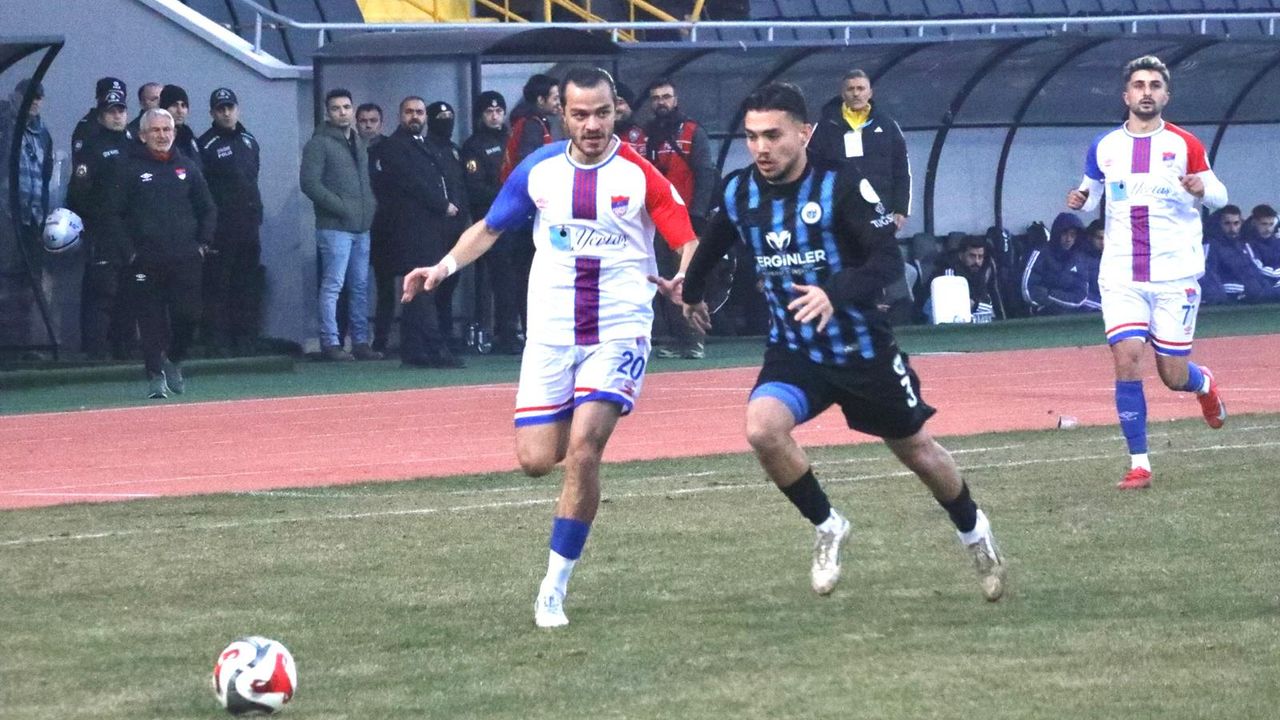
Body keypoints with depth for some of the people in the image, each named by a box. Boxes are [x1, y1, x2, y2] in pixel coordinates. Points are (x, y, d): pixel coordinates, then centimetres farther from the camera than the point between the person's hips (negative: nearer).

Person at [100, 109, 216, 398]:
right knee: (151, 320, -2)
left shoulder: (187, 168, 11)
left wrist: (203, 244, 8)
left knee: (188, 316, -3)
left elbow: (208, 209, 19)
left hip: (185, 259, 2)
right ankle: (156, 377, 4)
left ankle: (174, 361, 21)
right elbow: (112, 215, 0)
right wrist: (128, 251, -7)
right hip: (146, 262, -2)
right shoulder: (130, 169, 1)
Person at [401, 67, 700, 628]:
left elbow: (690, 244, -7)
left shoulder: (640, 175, -6)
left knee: (583, 450, -18)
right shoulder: (539, 170, 3)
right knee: (536, 460, -3)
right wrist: (445, 266, 3)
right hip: (551, 332, 3)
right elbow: (490, 227, 17)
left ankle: (554, 587, -7)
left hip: (618, 332, -3)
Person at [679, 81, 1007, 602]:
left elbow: (889, 260, -28)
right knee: (762, 427, -27)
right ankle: (827, 528, -4)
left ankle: (974, 532, 43)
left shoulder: (841, 186, -19)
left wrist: (836, 294, -46)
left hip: (863, 350, -3)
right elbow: (712, 244, 19)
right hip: (794, 353, 3)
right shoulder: (738, 193, -5)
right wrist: (692, 293, 35)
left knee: (917, 450, 13)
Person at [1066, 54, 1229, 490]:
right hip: (1121, 276, 1)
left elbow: (1219, 196, 5)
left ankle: (1204, 384, 41)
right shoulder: (1104, 148, 5)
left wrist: (1202, 189, -19)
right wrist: (1080, 200, -4)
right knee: (1126, 361, -13)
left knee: (1174, 376, 2)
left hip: (1175, 275, -1)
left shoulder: (1185, 145, -1)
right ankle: (1139, 465, -5)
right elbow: (1091, 192, 20)